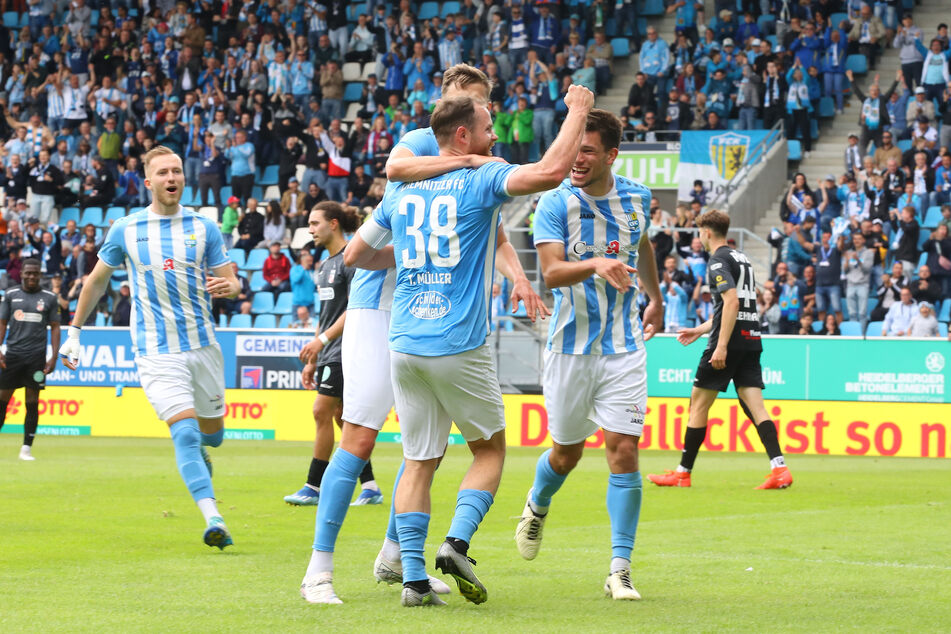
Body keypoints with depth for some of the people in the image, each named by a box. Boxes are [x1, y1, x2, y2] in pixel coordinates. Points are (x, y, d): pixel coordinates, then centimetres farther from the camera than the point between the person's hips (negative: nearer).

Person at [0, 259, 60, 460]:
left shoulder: (50, 298, 7)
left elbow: (55, 328, 8)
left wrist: (54, 357, -1)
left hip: (36, 357, -1)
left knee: (32, 403, -1)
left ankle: (26, 449, 4)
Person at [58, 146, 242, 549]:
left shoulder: (204, 228, 4)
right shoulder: (125, 230, 2)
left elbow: (231, 282, 6)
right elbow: (98, 280, 16)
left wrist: (227, 286, -19)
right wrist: (75, 331, 18)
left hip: (202, 343, 3)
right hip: (156, 350, -3)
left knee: (212, 431, 14)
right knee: (185, 431, -19)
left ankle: (198, 453, 53)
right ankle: (213, 520, -24)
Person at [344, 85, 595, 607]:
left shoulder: (403, 192, 11)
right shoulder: (482, 181, -6)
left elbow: (355, 254, 20)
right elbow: (552, 171, -20)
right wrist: (577, 111, -8)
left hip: (405, 344, 5)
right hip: (459, 346, -5)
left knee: (419, 461, 8)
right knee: (489, 449, 13)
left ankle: (413, 578, 1)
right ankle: (457, 541, -8)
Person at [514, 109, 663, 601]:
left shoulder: (636, 198, 2)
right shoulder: (555, 204, -10)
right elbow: (551, 272, -23)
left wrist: (656, 299, 35)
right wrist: (596, 265, -41)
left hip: (624, 345, 2)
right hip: (571, 344, -1)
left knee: (623, 450, -9)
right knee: (567, 453, 10)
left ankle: (620, 569, -5)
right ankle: (537, 507, 45)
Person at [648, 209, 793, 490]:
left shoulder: (719, 261, -8)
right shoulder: (741, 259, 20)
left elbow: (732, 302, -20)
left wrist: (721, 346, -23)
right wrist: (700, 329, 33)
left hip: (730, 341, -8)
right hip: (751, 340, 8)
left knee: (698, 403, 3)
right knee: (754, 405, 1)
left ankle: (683, 472, 10)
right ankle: (779, 469, -15)